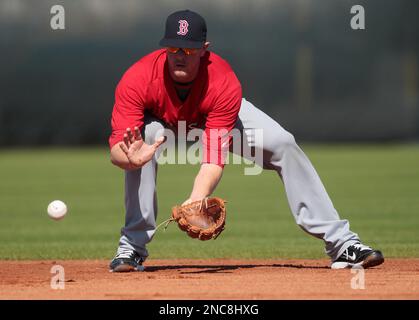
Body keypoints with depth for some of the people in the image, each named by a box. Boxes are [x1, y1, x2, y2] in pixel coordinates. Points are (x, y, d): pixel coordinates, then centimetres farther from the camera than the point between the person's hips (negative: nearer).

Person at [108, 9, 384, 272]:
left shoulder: (224, 83, -38)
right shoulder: (138, 80, -39)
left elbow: (215, 155, -41)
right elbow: (117, 149, -43)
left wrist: (196, 200, -59)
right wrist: (131, 159, -68)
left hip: (215, 115, 1)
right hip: (162, 120, 0)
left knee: (283, 144, -18)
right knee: (142, 148, -36)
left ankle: (340, 242, -13)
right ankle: (133, 245, -20)